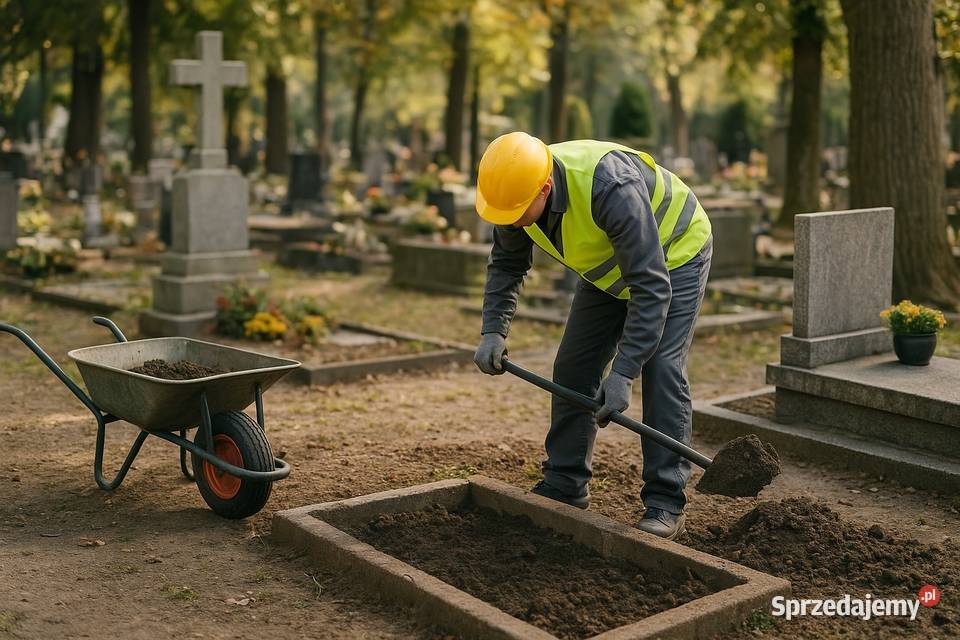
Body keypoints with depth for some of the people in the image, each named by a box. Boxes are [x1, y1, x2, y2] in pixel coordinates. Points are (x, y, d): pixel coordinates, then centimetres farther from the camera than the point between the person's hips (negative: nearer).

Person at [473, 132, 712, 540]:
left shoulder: (612, 190, -42)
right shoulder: (516, 189, -20)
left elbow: (652, 287, -40)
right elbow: (506, 263, -2)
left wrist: (623, 372, -42)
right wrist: (493, 331, -15)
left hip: (674, 255, -7)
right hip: (610, 265, 7)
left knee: (660, 369, -17)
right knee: (574, 368, 3)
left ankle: (665, 505, -10)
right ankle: (564, 486, 14)